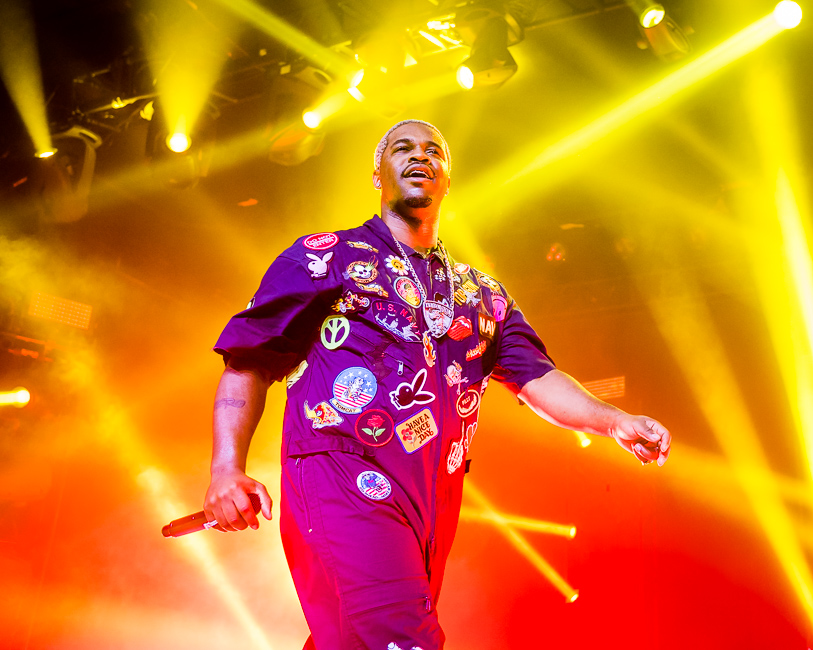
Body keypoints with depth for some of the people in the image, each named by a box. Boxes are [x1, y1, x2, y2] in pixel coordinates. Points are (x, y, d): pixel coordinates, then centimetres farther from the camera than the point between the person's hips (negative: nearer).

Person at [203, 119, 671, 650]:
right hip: (344, 483, -5)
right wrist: (227, 467, -12)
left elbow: (535, 376, 12)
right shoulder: (327, 257, 6)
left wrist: (614, 421, -5)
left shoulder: (482, 294, 20)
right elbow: (249, 362, 2)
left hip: (435, 504, 5)